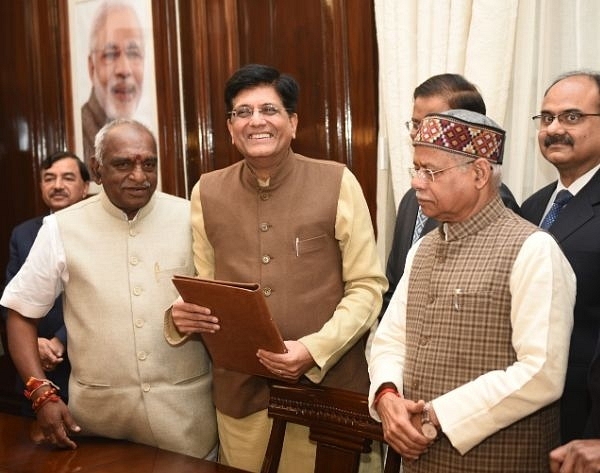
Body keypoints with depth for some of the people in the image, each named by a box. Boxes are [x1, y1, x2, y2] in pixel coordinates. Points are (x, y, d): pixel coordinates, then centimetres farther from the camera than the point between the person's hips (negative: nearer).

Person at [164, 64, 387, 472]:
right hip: (240, 391, 3)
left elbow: (367, 286, -5)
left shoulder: (337, 183, -6)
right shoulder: (207, 193, 4)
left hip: (327, 386, -2)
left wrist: (315, 350, -18)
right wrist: (182, 315, -10)